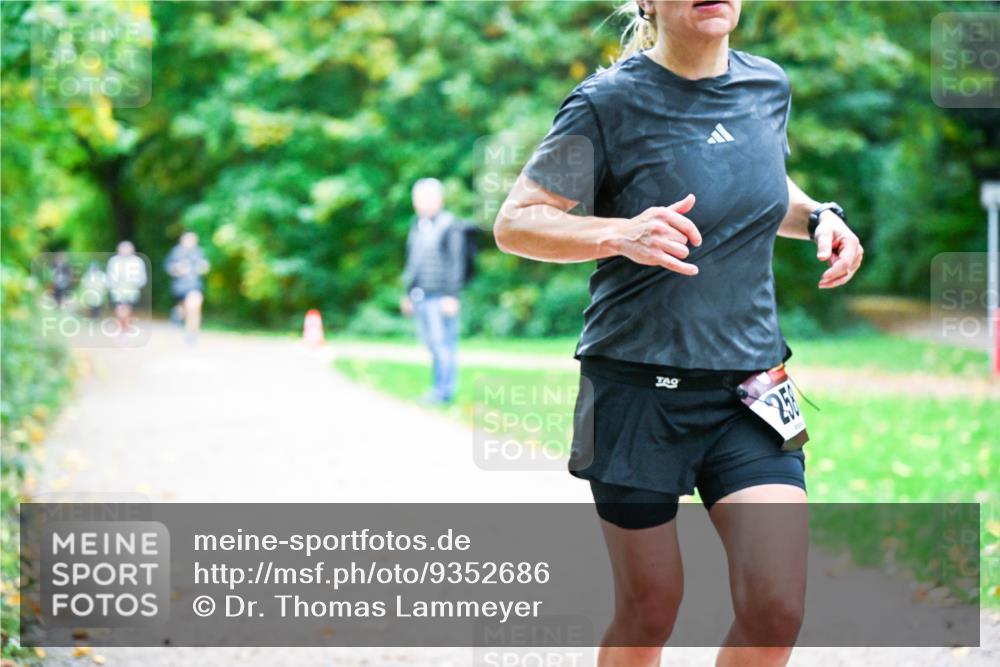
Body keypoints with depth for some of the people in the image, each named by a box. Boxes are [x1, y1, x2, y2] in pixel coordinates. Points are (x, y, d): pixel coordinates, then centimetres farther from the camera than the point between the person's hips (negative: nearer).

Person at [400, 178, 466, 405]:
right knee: (431, 344, 9)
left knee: (443, 343, -7)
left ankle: (445, 391, -5)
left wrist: (452, 295, -12)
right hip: (419, 296, 7)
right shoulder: (417, 225, 17)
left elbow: (456, 262, -8)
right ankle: (438, 389, 13)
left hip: (440, 297, -7)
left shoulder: (449, 225, -6)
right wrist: (408, 294, 25)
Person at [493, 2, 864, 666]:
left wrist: (819, 215, 6)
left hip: (750, 386, 4)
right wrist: (621, 234, -26)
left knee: (777, 611, -7)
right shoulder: (608, 103, -9)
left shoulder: (769, 87, 7)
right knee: (651, 608, 5)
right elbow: (514, 222, -9)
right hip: (640, 389, -4)